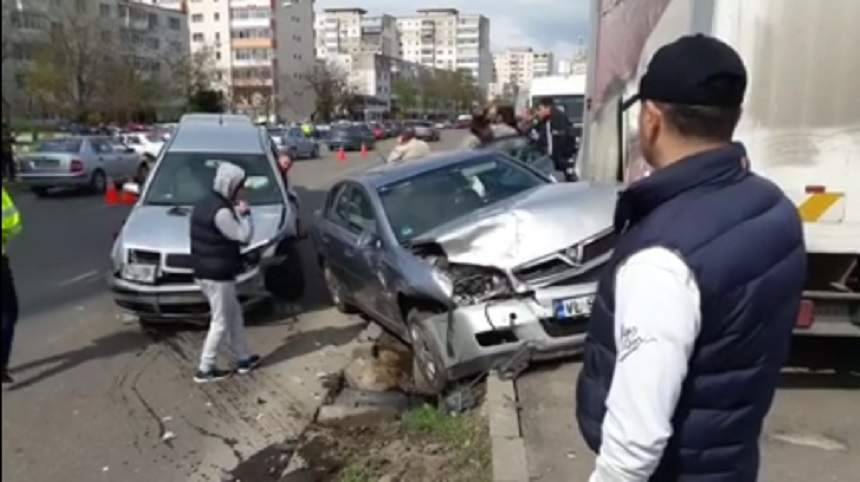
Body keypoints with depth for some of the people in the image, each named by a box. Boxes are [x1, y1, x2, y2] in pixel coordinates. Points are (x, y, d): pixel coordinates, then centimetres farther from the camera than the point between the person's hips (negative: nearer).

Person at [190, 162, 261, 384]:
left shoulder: (204, 204, 11)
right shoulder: (221, 211, -23)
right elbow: (244, 236, -19)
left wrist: (236, 212, 6)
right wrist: (244, 213, -8)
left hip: (204, 272, 10)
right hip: (218, 276, -10)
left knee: (235, 315, 20)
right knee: (221, 322, 4)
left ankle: (243, 359, 30)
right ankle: (205, 370, 14)